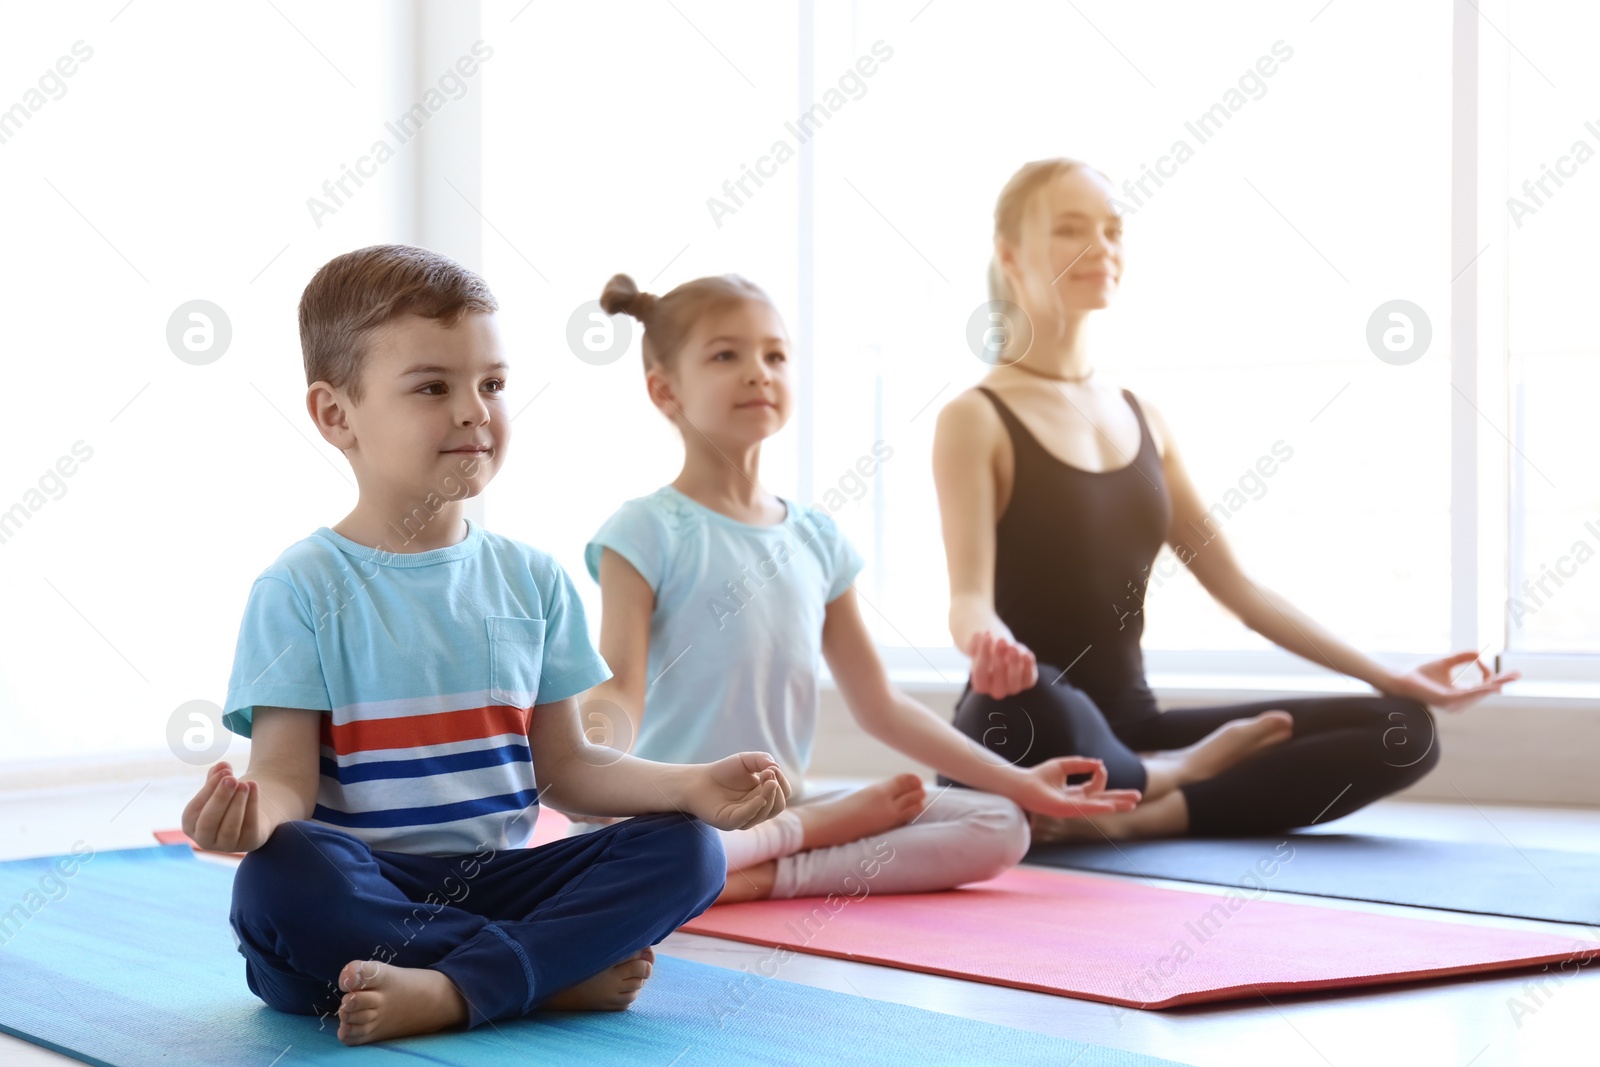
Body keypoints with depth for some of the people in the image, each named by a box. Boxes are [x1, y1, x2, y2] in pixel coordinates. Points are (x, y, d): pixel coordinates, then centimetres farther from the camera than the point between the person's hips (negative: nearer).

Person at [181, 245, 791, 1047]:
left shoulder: (532, 579, 12)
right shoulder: (302, 588, -2)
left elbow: (562, 766, 12)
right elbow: (287, 775, -7)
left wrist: (691, 786, -4)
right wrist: (252, 812, -32)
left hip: (495, 880, 4)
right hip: (365, 888, -4)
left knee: (686, 851, -17)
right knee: (277, 881, -36)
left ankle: (451, 991, -31)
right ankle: (564, 970, -26)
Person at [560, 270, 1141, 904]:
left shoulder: (817, 538, 11)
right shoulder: (647, 531, -5)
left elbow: (878, 705, 14)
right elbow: (620, 690, -14)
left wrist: (1019, 784, 12)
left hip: (782, 803, 5)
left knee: (1001, 828, -8)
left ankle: (767, 877, -16)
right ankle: (832, 824, -17)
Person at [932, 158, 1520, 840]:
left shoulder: (1142, 420, 15)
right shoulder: (976, 420, -4)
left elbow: (1238, 589, 15)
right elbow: (970, 597, -17)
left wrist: (1387, 677, 9)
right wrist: (988, 645, -42)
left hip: (1130, 731, 6)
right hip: (1023, 747, -6)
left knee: (1401, 730, -8)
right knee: (1026, 703, -44)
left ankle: (1136, 813, -21)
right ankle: (1184, 774, -12)